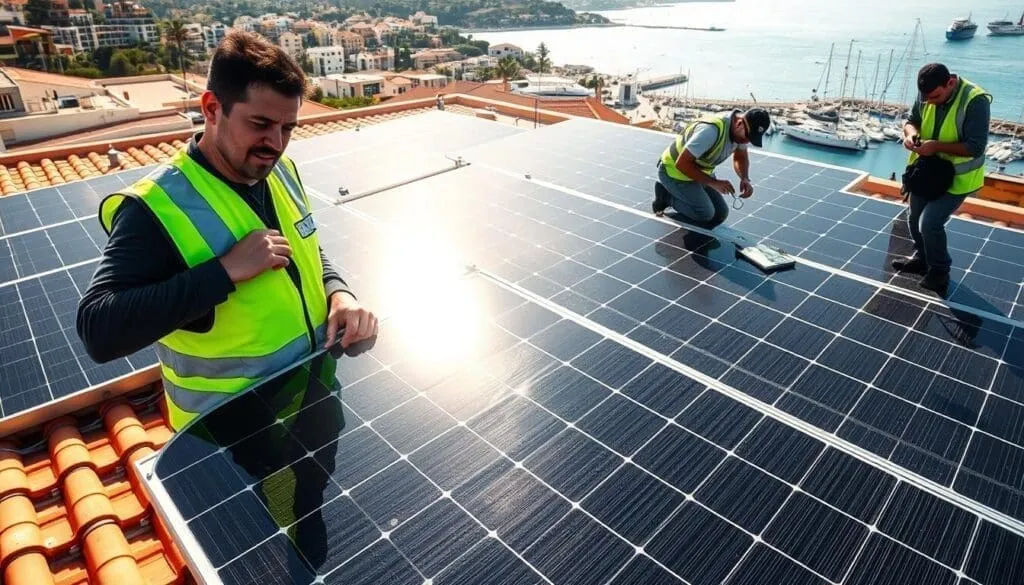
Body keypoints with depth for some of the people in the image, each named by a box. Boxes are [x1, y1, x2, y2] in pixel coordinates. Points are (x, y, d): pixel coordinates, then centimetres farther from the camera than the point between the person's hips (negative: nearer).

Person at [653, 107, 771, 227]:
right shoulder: (711, 130, -37)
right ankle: (665, 195, 4)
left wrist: (745, 179, -14)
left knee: (720, 214, 8)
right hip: (675, 170, -8)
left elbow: (740, 157, 7)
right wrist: (713, 182, -32)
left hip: (699, 171, 8)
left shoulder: (742, 130, -10)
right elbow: (682, 163, -34)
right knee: (705, 214, -16)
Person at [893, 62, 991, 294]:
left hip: (957, 178, -7)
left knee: (930, 223, -13)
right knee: (915, 219, 16)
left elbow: (975, 147, -27)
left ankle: (939, 273, 9)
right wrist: (911, 133, -19)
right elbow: (912, 119, 4)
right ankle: (922, 259, 40)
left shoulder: (975, 101, -27)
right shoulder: (927, 94, -10)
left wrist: (937, 145, -34)